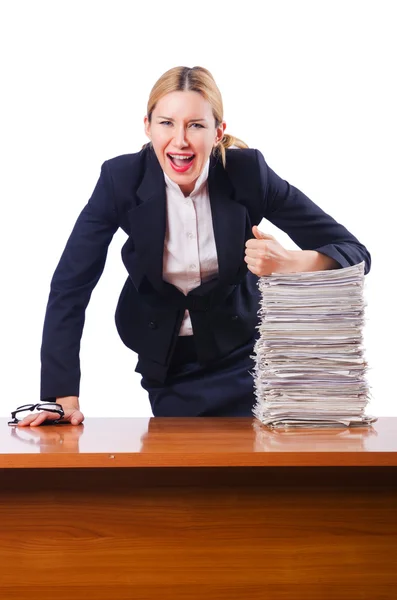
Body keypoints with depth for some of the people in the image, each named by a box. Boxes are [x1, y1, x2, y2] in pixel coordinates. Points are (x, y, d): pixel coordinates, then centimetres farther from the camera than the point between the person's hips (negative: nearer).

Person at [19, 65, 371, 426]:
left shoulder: (248, 172, -18)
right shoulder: (122, 179, -17)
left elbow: (354, 253, -17)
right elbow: (71, 283, -15)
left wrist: (291, 263, -39)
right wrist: (62, 395, -23)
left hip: (241, 352, 0)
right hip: (164, 359, 1)